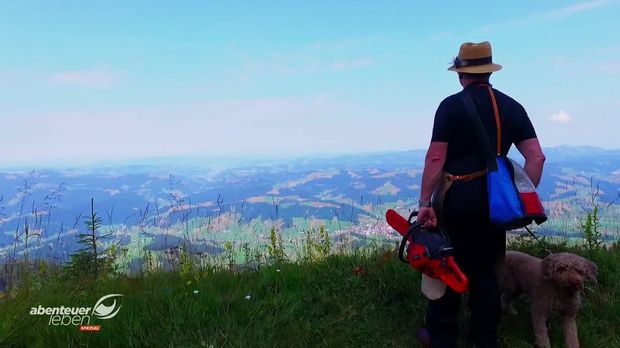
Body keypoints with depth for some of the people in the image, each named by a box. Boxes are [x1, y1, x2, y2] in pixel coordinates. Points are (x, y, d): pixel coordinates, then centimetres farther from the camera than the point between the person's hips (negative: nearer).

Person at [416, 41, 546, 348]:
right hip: (494, 201, 5)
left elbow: (436, 158, -13)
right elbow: (536, 157, 1)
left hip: (457, 198, -4)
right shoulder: (512, 107, 7)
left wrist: (425, 202, -10)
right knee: (486, 271, 16)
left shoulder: (451, 105, -7)